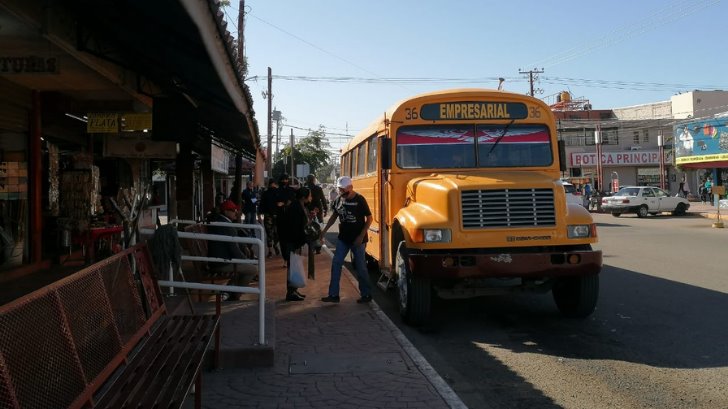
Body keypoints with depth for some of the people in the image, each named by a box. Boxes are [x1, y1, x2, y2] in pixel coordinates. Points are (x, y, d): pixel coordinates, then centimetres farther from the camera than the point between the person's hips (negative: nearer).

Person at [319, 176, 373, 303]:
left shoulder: (359, 200, -14)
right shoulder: (339, 200, 1)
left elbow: (369, 218, -10)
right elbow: (334, 216, 14)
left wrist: (361, 236, -16)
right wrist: (324, 230, 6)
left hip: (357, 239, -5)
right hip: (343, 239, 5)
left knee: (360, 267, 3)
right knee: (336, 264, 2)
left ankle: (366, 294, 18)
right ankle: (334, 294, 9)